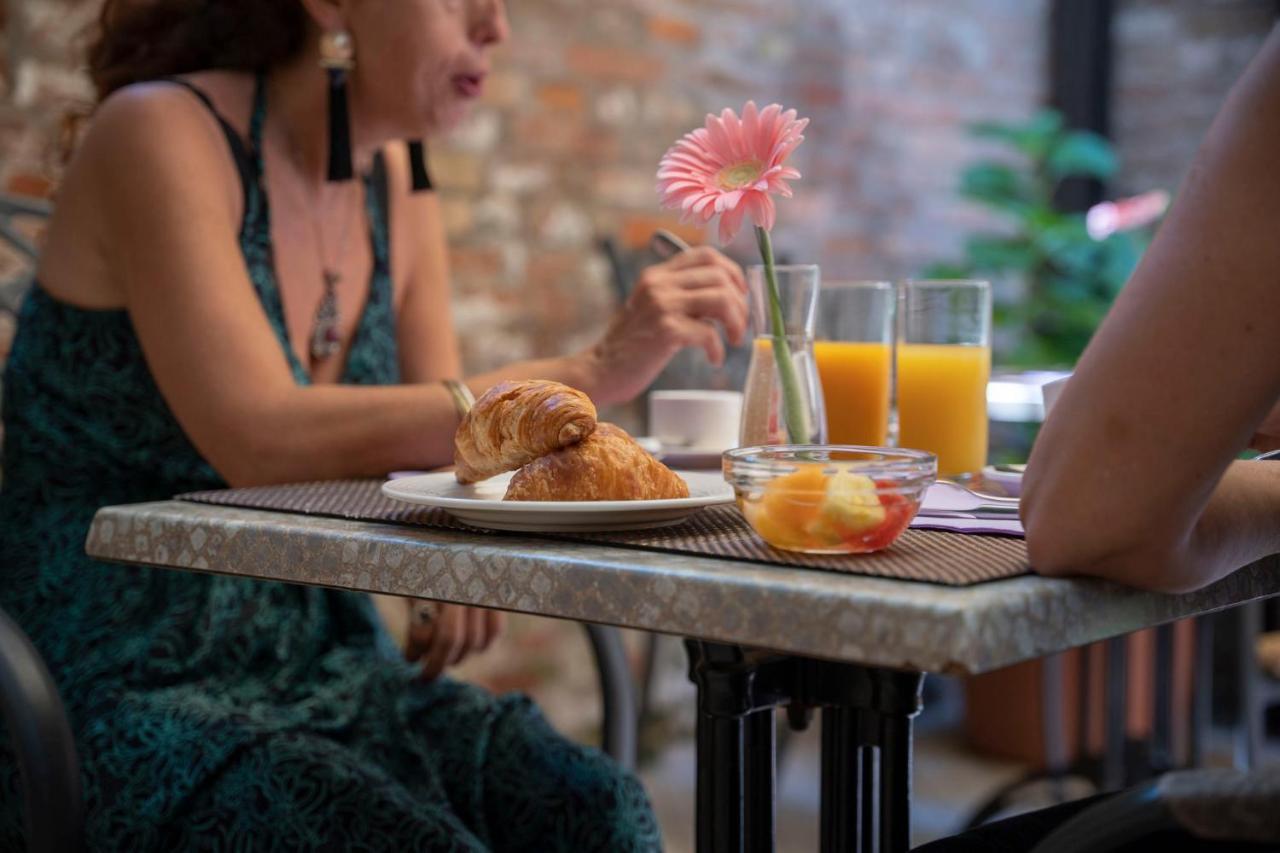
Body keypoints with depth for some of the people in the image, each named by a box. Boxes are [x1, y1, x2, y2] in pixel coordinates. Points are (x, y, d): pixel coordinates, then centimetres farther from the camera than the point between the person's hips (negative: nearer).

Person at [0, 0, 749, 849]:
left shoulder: (395, 178, 7)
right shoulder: (157, 134, -14)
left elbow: (435, 438, 12)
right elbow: (263, 440, -28)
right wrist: (591, 372, -30)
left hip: (329, 674, 6)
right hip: (129, 696, -6)